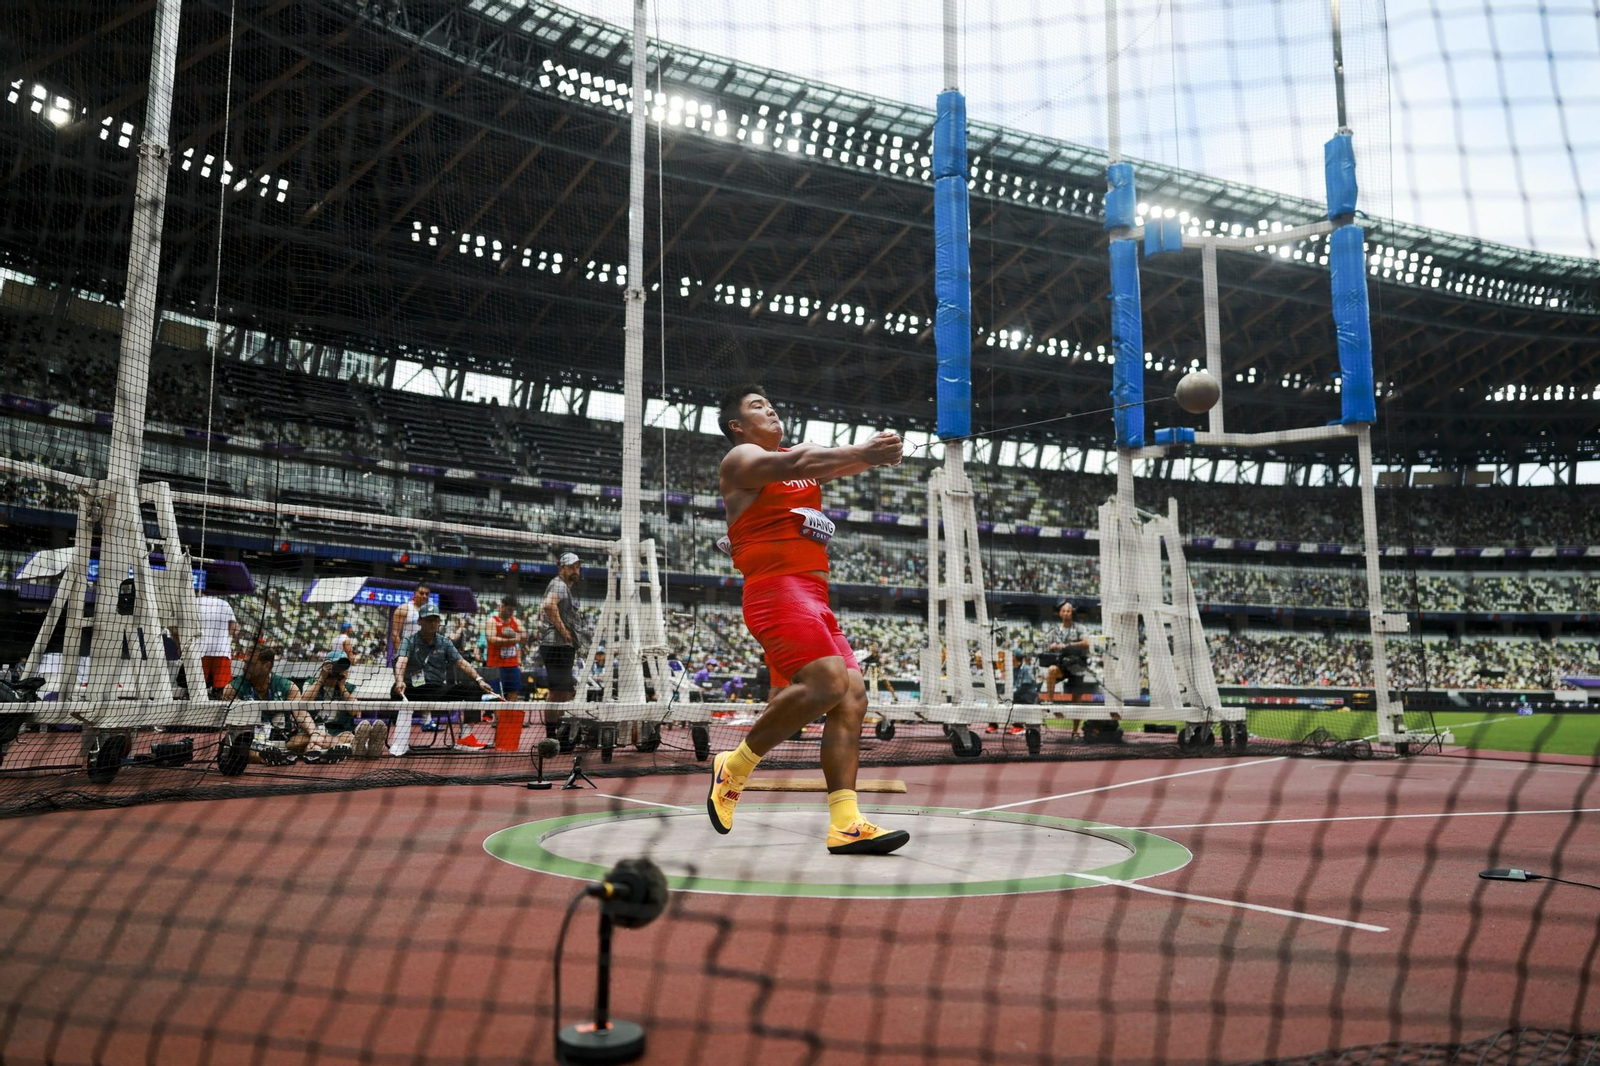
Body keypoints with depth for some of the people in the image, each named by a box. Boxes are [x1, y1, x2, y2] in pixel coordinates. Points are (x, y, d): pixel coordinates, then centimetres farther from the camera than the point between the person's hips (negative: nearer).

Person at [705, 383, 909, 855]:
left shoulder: (799, 453, 26)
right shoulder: (741, 459, 2)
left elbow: (837, 463, 10)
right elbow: (795, 467, -17)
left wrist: (874, 452, -13)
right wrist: (862, 452, -27)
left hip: (814, 598, 8)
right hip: (777, 589, -8)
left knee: (852, 697, -3)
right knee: (827, 680, -25)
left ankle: (845, 824, -4)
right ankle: (735, 767, -7)